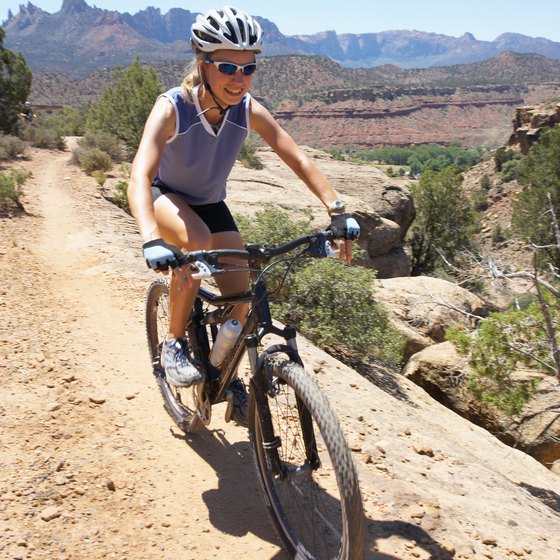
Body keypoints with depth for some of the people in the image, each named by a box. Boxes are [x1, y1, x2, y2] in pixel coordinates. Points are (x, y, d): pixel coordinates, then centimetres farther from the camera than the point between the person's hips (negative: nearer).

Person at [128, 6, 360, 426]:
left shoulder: (248, 110, -23)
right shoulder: (172, 107, -33)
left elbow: (299, 160, -24)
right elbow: (140, 178, -44)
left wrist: (339, 213, -37)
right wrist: (152, 242, -61)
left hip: (210, 202, 4)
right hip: (166, 196, -4)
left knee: (240, 296, -5)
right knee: (197, 242, -37)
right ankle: (174, 343, -14)